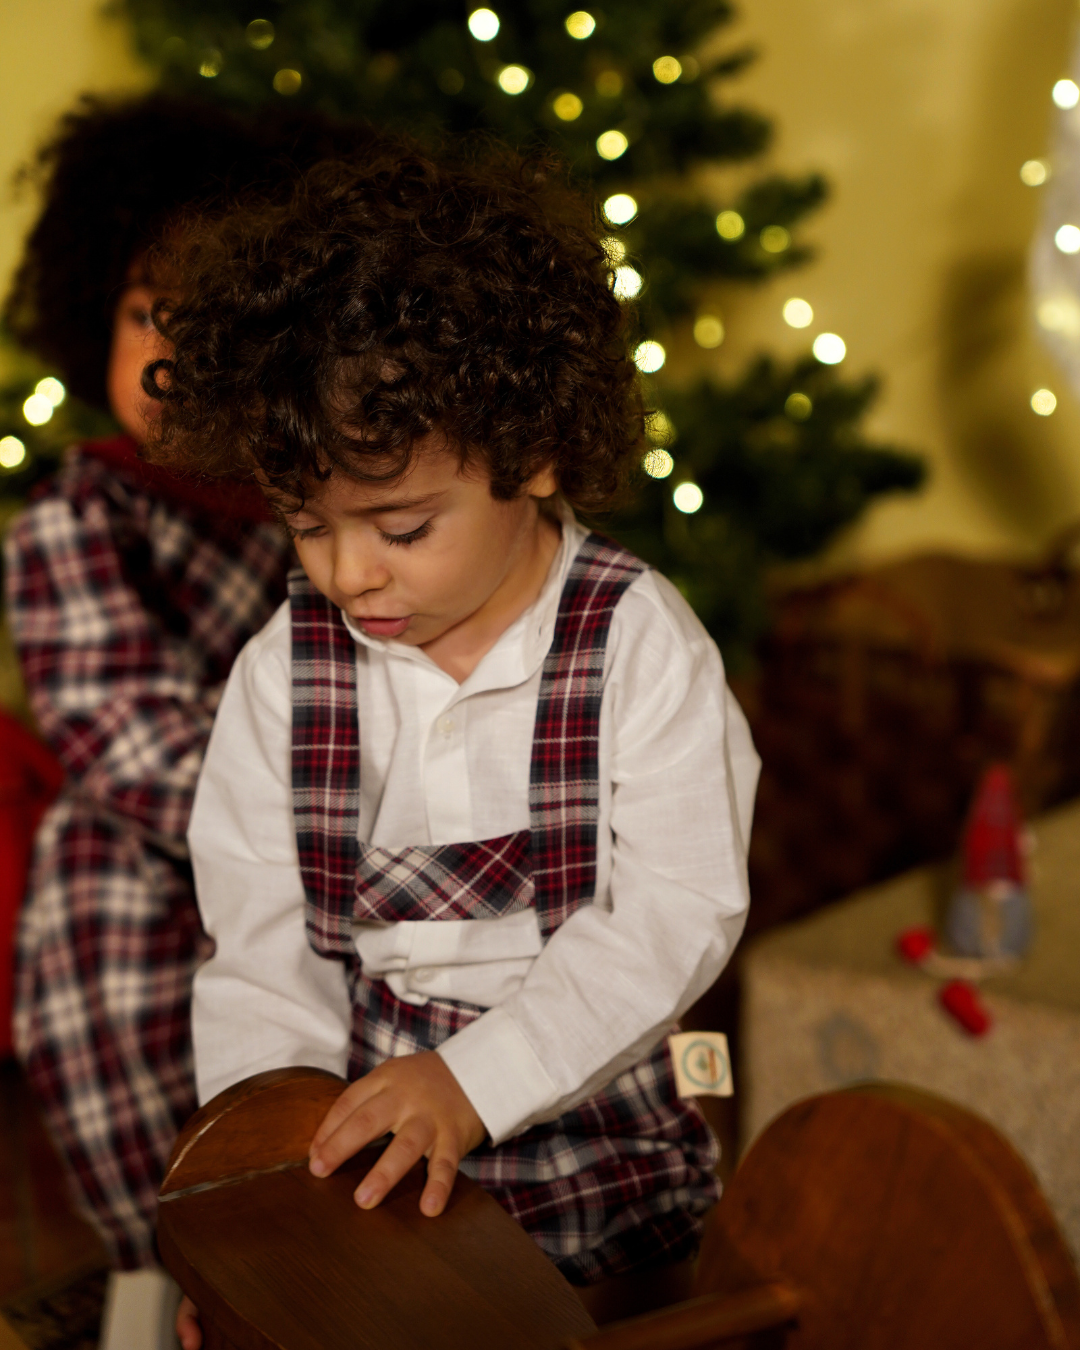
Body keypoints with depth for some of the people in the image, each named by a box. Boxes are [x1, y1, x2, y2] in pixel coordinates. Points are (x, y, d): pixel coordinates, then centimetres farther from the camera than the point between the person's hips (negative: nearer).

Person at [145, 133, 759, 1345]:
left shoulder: (638, 643, -8)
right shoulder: (279, 675, 1)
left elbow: (681, 913, -12)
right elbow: (260, 952, 3)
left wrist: (475, 1082, -20)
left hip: (592, 1138, -2)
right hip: (359, 1164, 2)